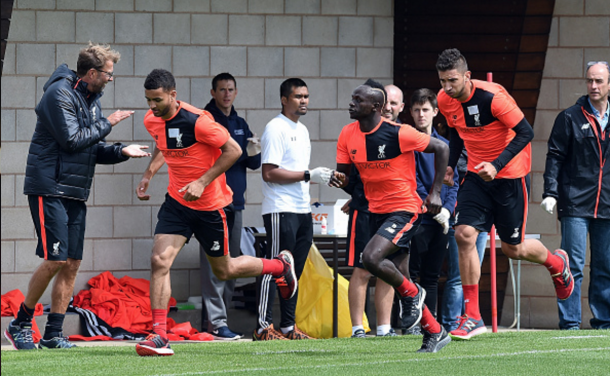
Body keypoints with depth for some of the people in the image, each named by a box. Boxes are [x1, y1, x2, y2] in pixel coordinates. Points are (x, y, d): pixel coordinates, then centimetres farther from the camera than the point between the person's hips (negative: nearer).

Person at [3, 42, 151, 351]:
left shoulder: (91, 99, 16)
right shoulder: (59, 94, -12)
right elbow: (71, 139, -20)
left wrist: (121, 152, 0)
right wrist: (107, 124, -10)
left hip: (76, 193, 9)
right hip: (49, 189, -9)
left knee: (72, 263, 3)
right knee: (55, 260, -13)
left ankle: (53, 333, 7)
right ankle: (20, 324, 1)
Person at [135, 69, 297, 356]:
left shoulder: (196, 121, -25)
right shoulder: (152, 121, -3)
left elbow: (233, 150, -18)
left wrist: (202, 182, -23)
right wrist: (149, 174, 5)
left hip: (212, 205, -5)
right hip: (177, 202, 5)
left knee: (223, 271, 11)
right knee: (159, 260, -14)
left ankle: (281, 265, 38)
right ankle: (160, 336, -13)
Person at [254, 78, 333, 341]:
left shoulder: (302, 130, 19)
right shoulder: (276, 129, -10)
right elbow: (269, 173, -18)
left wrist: (322, 177, 10)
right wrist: (308, 176, -17)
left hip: (302, 210, 9)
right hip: (280, 210, -9)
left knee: (294, 270, 9)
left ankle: (288, 326, 13)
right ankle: (263, 327, -8)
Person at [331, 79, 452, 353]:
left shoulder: (398, 134, -18)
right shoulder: (348, 135, -1)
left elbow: (441, 148, -9)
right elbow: (344, 173, 7)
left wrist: (435, 192, -9)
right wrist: (338, 180, -18)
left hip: (405, 209, -7)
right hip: (376, 211, 7)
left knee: (371, 258, -26)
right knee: (397, 279, 10)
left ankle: (411, 293, 2)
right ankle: (434, 333, 24)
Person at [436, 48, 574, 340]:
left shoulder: (491, 97, -25)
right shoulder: (445, 100, -5)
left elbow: (525, 132, -21)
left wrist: (496, 165, -29)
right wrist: (450, 165, 2)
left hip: (510, 176, -5)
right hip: (477, 174, 5)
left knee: (513, 249, 5)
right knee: (464, 234, -13)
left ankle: (557, 263, 41)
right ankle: (472, 317, -9)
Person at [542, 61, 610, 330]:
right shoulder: (570, 118, 1)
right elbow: (555, 156, 0)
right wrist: (550, 192, -10)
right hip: (575, 204, -3)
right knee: (573, 265, -7)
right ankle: (569, 323, -4)